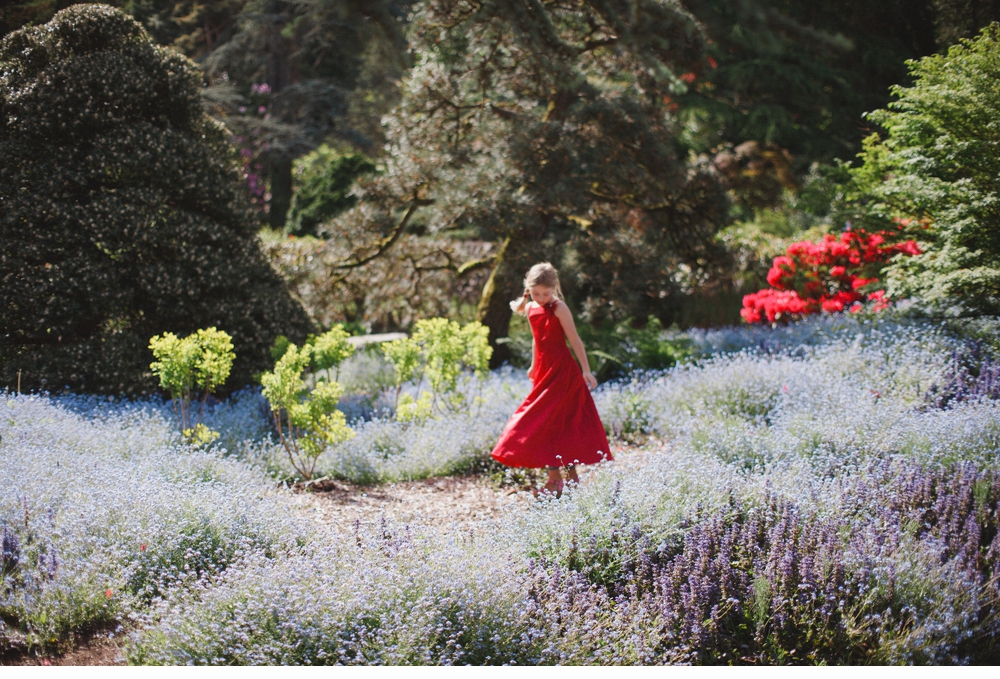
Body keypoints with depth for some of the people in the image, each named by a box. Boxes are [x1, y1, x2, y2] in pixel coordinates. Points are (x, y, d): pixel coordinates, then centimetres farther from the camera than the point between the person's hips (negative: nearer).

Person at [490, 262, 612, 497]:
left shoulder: (559, 308, -12)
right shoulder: (530, 309, 7)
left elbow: (574, 340, -12)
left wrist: (586, 370, -14)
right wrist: (534, 366, 27)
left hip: (562, 372, -7)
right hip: (543, 371, 7)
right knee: (561, 424, 10)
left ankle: (555, 479, -5)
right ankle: (572, 476, 16)